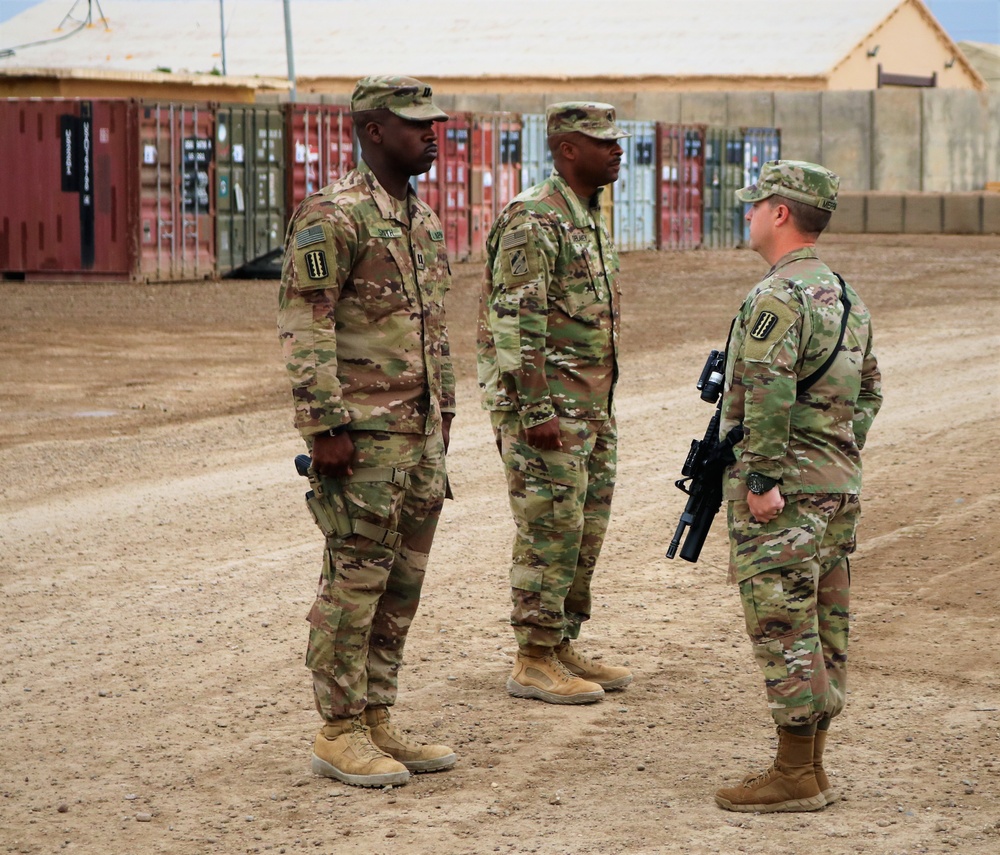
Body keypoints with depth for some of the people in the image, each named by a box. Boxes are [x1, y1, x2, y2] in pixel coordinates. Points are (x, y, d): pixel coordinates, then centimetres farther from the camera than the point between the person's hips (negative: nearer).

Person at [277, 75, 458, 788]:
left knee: (403, 582, 10)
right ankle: (339, 735, 3)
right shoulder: (332, 216, -12)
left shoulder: (423, 218, 15)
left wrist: (443, 413, 20)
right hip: (362, 432, -8)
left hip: (420, 431, 8)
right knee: (355, 579, -4)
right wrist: (325, 426, -21)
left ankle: (377, 720, 18)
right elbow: (304, 327, -17)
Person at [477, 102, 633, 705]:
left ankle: (563, 649, 21)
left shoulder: (592, 220, 16)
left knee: (585, 535, 12)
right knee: (550, 534, -6)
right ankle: (533, 663, 1)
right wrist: (536, 412, -23)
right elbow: (515, 324, -20)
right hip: (547, 408, -9)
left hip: (592, 407, 10)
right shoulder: (533, 222, -15)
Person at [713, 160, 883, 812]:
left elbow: (768, 391, -26)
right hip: (840, 487, 9)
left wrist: (763, 478, -23)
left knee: (784, 628, -5)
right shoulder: (846, 297, 15)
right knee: (824, 629, 12)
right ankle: (813, 767, 18)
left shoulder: (779, 297, -16)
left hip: (784, 493, -9)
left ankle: (794, 777, -2)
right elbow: (870, 389, 22)